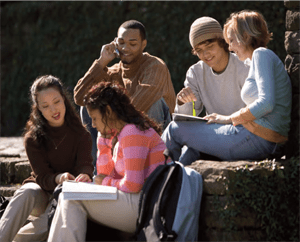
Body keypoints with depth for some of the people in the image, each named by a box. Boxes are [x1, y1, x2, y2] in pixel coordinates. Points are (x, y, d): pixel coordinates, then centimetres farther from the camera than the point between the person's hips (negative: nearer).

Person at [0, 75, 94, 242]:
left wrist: (84, 175, -44)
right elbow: (42, 177, -14)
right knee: (27, 192, -36)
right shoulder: (33, 138, -8)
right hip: (42, 194, 0)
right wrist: (58, 178, -39)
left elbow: (85, 164, -17)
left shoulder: (80, 134, -5)